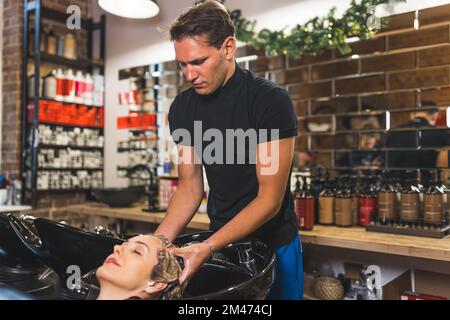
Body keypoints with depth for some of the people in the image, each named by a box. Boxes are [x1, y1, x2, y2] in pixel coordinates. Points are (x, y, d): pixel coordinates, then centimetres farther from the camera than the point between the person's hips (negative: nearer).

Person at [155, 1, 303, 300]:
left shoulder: (270, 101, -21)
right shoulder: (183, 108, -5)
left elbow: (270, 199, -21)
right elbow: (190, 186, 0)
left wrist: (207, 249, -29)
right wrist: (158, 242, -14)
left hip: (273, 245, -4)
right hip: (219, 242, 5)